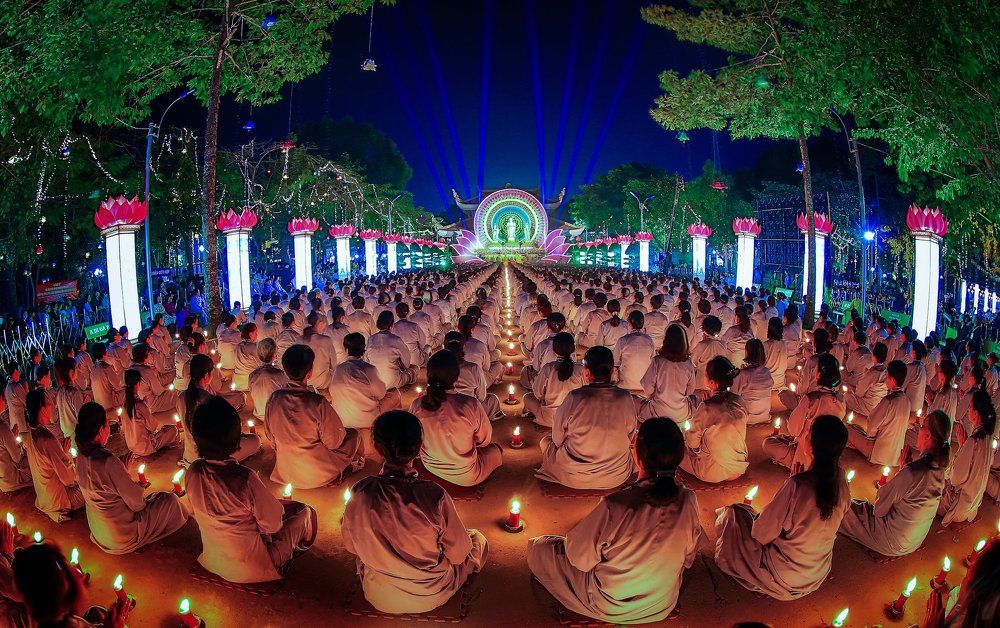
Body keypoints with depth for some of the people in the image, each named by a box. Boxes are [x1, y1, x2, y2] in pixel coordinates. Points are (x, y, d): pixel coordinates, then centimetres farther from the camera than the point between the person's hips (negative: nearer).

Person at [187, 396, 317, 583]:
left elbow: (196, 513, 3)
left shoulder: (193, 471, -18)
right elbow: (272, 525, -20)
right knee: (304, 512, 17)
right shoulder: (245, 478, -35)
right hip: (253, 567, -6)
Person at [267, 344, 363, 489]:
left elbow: (270, 435, 2)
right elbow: (333, 442, -17)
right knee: (353, 434, 19)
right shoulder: (317, 403, -28)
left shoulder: (274, 398, -13)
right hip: (319, 475, -5)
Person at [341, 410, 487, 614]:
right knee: (478, 538, 22)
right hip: (431, 597, -3)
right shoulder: (435, 496, -31)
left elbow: (351, 546, -4)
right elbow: (458, 554, -16)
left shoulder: (359, 493, -22)